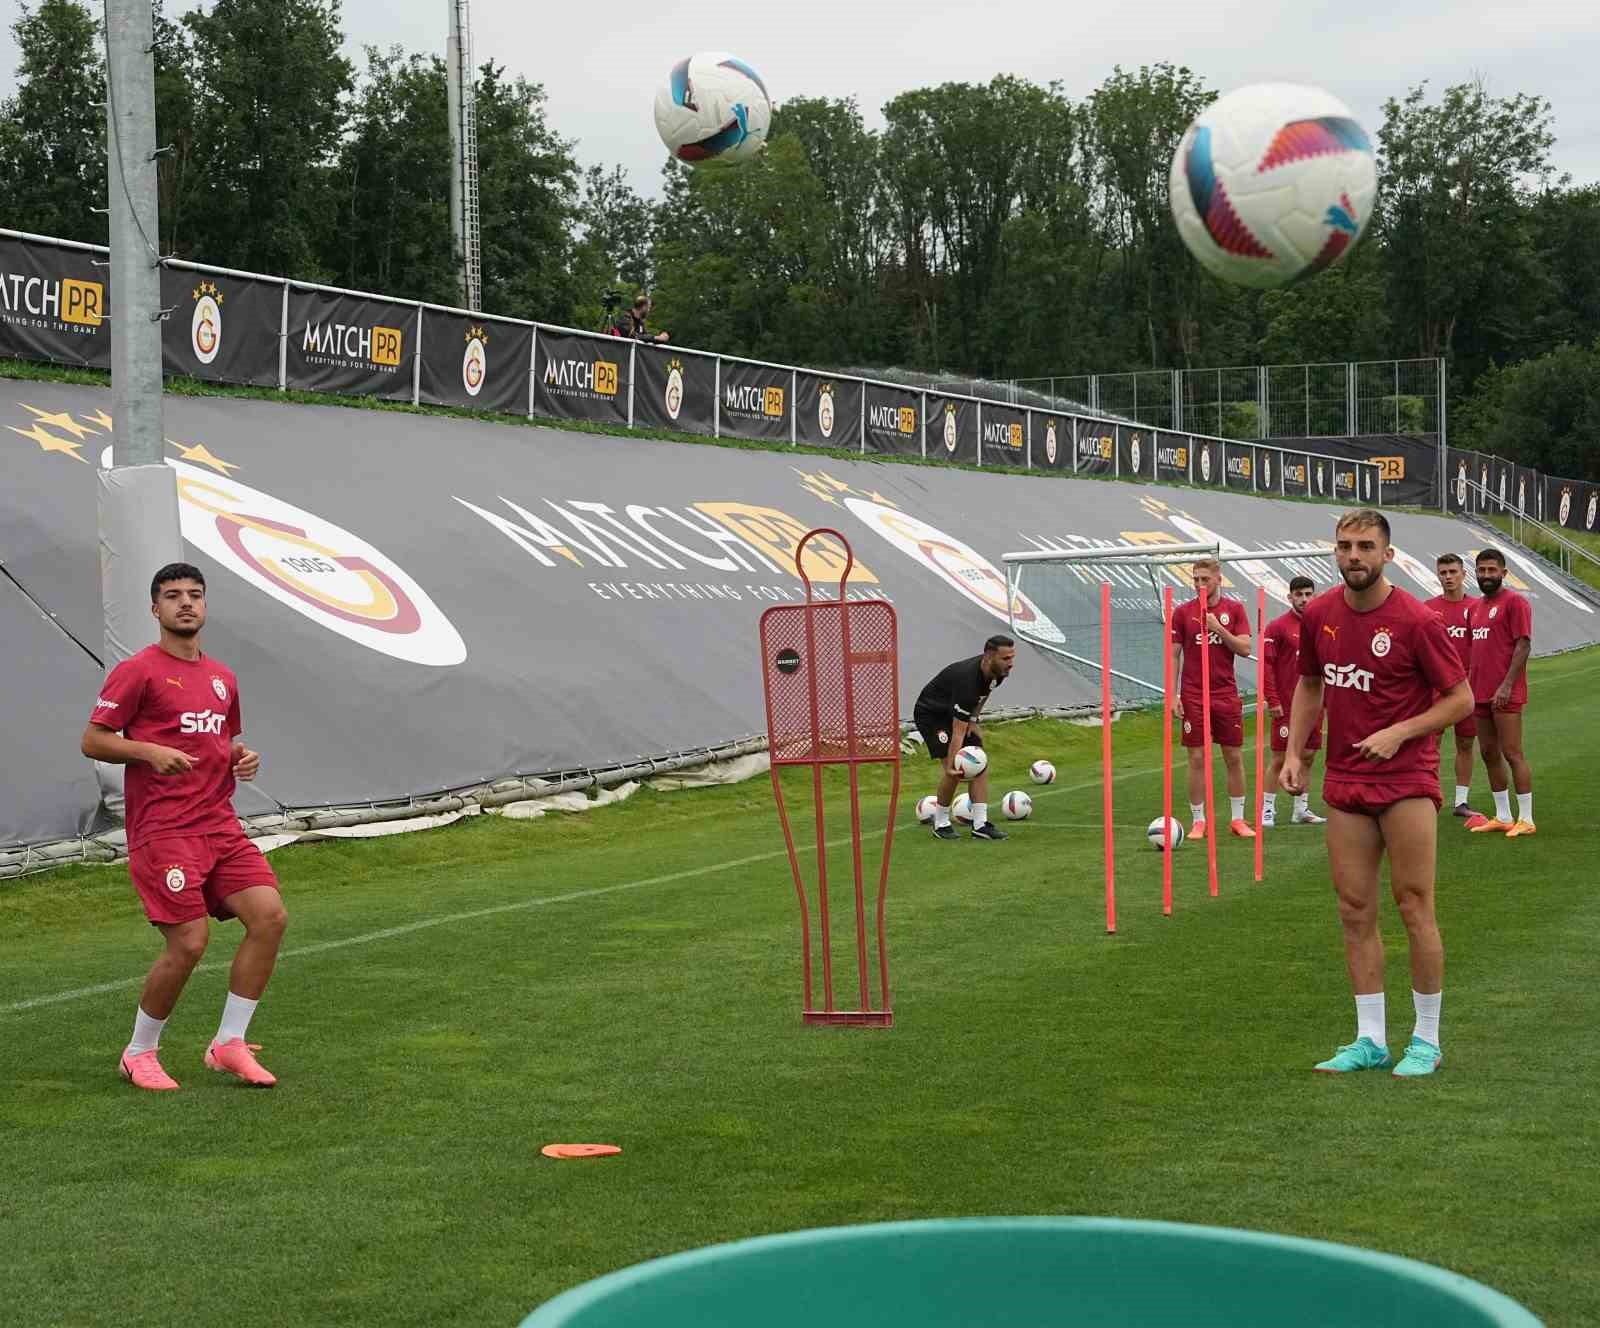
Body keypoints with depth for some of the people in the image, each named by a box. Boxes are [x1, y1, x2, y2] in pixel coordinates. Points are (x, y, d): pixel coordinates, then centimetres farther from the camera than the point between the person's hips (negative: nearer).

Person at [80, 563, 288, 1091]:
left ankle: (229, 1044, 4)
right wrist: (149, 752, -20)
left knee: (269, 915, -9)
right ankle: (138, 1054, 10)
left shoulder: (222, 677, 17)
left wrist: (243, 756, 8)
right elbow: (93, 741, -4)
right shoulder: (138, 671, -3)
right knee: (189, 943, -13)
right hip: (162, 829, -7)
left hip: (220, 825, 7)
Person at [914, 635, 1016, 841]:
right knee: (954, 770, -20)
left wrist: (973, 720, 2)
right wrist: (951, 766, -39)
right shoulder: (967, 681, -38)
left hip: (959, 714, 8)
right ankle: (941, 824, -3)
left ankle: (980, 824, -7)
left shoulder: (997, 671, -14)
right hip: (931, 714, -8)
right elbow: (958, 732, -37)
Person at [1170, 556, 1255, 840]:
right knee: (1197, 758, 0)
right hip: (1193, 697, -1)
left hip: (1227, 695, 1)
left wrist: (1218, 628, -15)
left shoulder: (1235, 609, 4)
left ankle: (1238, 819, 14)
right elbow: (1174, 655, 2)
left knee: (1234, 757, 5)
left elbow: (1245, 648, -3)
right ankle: (1198, 821, 6)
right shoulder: (1182, 612, 2)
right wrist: (1173, 696, -5)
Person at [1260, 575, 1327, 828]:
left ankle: (1301, 808, 19)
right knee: (1280, 758, -4)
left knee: (1308, 756, 9)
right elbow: (1266, 665, -9)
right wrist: (1272, 700, -14)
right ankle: (1267, 809, 3)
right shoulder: (1277, 627, -5)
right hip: (1286, 706, -5)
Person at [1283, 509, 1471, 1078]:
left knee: (1415, 907, -2)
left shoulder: (1416, 620, -12)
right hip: (1345, 785, 5)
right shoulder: (1318, 615, 3)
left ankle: (1426, 1040, 10)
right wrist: (1294, 752, 9)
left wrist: (1398, 733, -17)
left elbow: (1461, 698, -7)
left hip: (1406, 781, -5)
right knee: (1354, 911, 6)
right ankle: (1370, 1041, 14)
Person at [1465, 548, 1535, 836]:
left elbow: (1523, 645, -13)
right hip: (1480, 694, 8)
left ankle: (1526, 819, -4)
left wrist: (1507, 685, -19)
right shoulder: (1476, 607, 18)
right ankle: (1502, 817, 17)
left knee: (1512, 753, -8)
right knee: (1489, 754, 10)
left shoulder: (1514, 602, -7)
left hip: (1505, 694, -8)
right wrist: (1470, 686, 15)